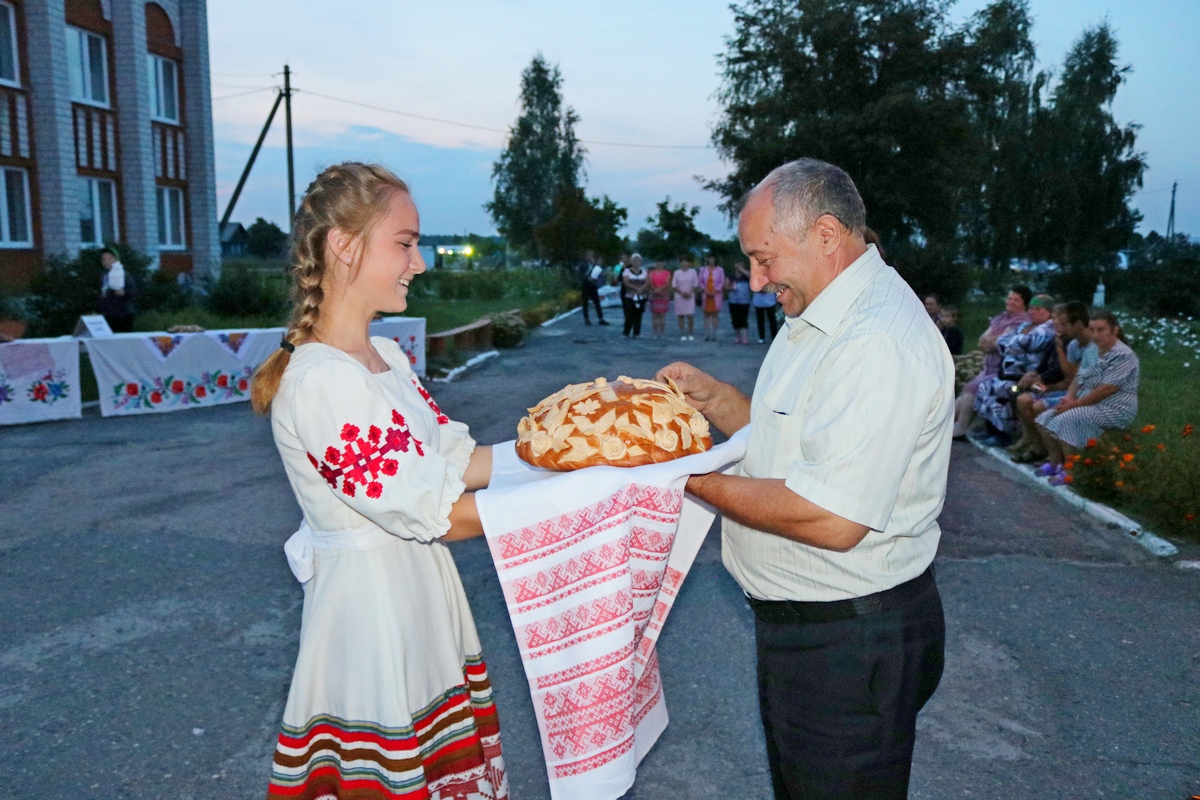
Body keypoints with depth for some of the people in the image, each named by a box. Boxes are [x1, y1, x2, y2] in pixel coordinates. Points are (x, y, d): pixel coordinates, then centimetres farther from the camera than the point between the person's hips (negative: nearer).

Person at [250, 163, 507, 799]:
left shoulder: (387, 357, 7)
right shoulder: (321, 382, -23)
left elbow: (454, 460, 4)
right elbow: (436, 513, -24)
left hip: (419, 591, 9)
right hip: (370, 597, -9)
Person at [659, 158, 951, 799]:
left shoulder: (880, 343, -26)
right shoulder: (816, 320, 10)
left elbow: (833, 521, -31)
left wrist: (691, 480, -22)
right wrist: (712, 397, 0)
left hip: (850, 644, -10)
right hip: (797, 624, 10)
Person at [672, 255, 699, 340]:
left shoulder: (693, 272, 5)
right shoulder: (677, 273, 4)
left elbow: (696, 285, 3)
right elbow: (674, 286, 1)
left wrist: (690, 293, -11)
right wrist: (682, 293, -11)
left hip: (690, 296, -1)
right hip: (680, 296, 1)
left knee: (690, 315, -9)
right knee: (681, 315, 0)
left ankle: (691, 334, 1)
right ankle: (682, 335, 4)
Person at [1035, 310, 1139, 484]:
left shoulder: (1123, 356, -17)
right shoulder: (1093, 351, 11)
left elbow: (1107, 389, -24)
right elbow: (1079, 377, 14)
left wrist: (1076, 403, -20)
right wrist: (1069, 397, -7)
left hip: (1114, 409, -9)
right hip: (1088, 404, 9)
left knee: (1065, 422, -27)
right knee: (1046, 418, -2)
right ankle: (1055, 462, 4)